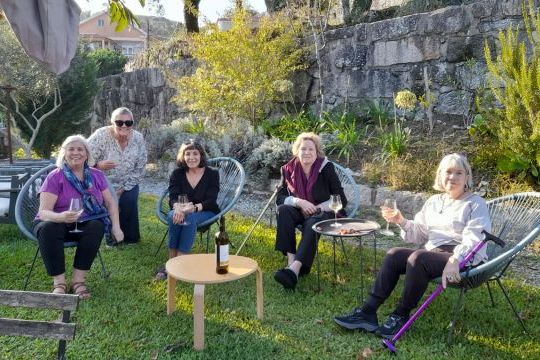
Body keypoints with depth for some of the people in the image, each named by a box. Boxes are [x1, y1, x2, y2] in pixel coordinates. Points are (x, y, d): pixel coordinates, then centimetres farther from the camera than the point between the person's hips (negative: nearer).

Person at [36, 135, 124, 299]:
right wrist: (61, 216, -38)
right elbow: (44, 211, -15)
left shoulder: (96, 175, 5)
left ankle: (78, 280, -25)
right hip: (57, 223, -2)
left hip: (86, 224, 2)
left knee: (97, 226, -31)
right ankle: (59, 283, -28)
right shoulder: (55, 177, -7)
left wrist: (116, 227, -10)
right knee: (47, 228, -35)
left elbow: (110, 202, 7)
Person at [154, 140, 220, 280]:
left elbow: (211, 201, -13)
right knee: (173, 216, -33)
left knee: (190, 218, -35)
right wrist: (177, 207, -35)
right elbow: (172, 198, -8)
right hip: (183, 211, 2)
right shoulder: (177, 174, 2)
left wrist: (194, 208, -34)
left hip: (206, 213, -2)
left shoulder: (212, 174, -5)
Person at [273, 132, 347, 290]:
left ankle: (295, 270, -47)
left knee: (312, 224, -35)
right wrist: (299, 202, -20)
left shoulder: (326, 168, -9)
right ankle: (291, 260, -34)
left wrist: (316, 208, -17)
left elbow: (341, 200, -8)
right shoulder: (289, 169, -1)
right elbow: (279, 198, -2)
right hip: (300, 212, 4)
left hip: (323, 212, -3)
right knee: (283, 211, -27)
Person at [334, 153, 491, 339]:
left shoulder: (476, 204, 2)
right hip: (432, 253, 6)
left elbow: (474, 239, -14)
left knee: (418, 257, -33)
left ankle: (401, 316, -20)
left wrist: (455, 260, -31)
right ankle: (368, 311, -22)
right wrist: (402, 222, -3)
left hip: (464, 260, -6)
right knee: (394, 254, -17)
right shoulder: (433, 201, 19)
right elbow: (420, 234, 17)